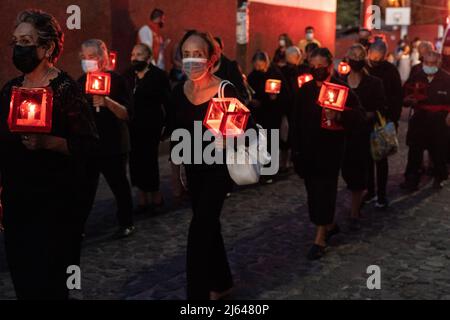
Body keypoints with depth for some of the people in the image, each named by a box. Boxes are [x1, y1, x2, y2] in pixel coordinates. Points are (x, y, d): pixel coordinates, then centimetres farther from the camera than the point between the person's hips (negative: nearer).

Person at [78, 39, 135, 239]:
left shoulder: (116, 80, -7)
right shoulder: (81, 82, 8)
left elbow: (127, 114, -15)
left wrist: (107, 102, -29)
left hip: (113, 145, -4)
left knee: (118, 184, 5)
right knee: (85, 187, 3)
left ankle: (127, 224, 19)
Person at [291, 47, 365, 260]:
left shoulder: (342, 89, -6)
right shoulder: (305, 89, 9)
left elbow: (359, 117, -14)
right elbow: (298, 121, 13)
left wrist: (338, 116, -32)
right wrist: (296, 149, 11)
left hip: (330, 151, -5)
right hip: (308, 150, 6)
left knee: (323, 192, -5)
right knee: (314, 190, 12)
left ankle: (320, 238, 2)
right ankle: (330, 225, 32)